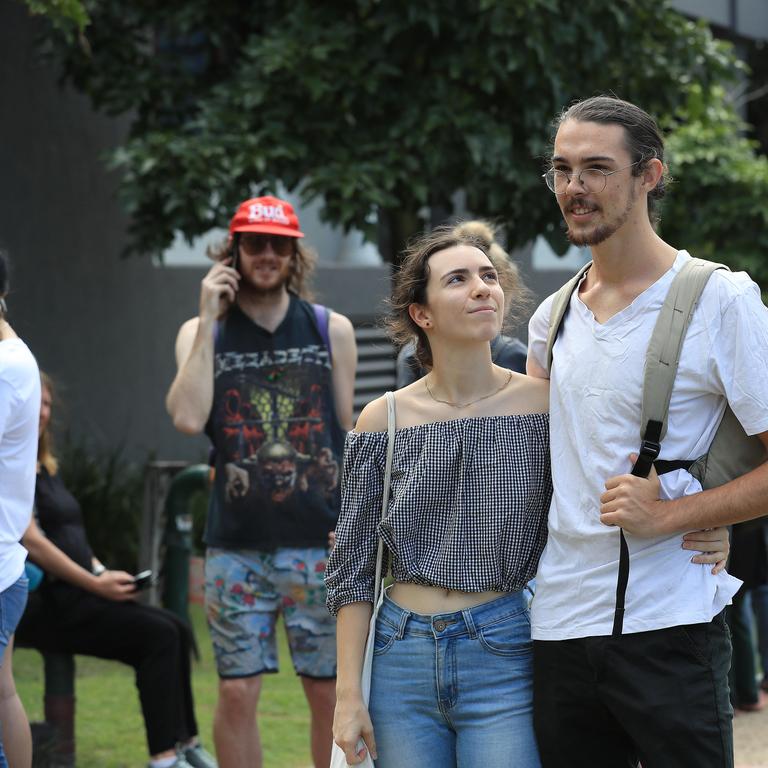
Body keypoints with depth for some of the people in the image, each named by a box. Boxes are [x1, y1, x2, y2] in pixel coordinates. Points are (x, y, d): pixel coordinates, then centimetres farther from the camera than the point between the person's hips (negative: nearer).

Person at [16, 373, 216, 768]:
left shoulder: (46, 467, 22)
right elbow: (31, 542, -17)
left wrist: (102, 574, 7)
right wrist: (95, 584, -15)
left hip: (72, 592, 10)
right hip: (41, 603, -10)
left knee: (176, 630, -3)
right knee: (158, 635, -20)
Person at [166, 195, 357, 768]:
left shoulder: (331, 330, 6)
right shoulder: (202, 332, 5)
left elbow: (347, 435, 10)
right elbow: (188, 418, -12)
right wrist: (210, 322, -10)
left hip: (320, 542, 0)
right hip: (237, 546, 0)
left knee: (330, 690, 4)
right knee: (237, 690, 0)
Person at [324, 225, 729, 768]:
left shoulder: (545, 406, -2)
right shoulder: (382, 422, 1)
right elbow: (352, 570, 5)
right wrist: (349, 694, 0)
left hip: (503, 659, -1)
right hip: (402, 657, 1)